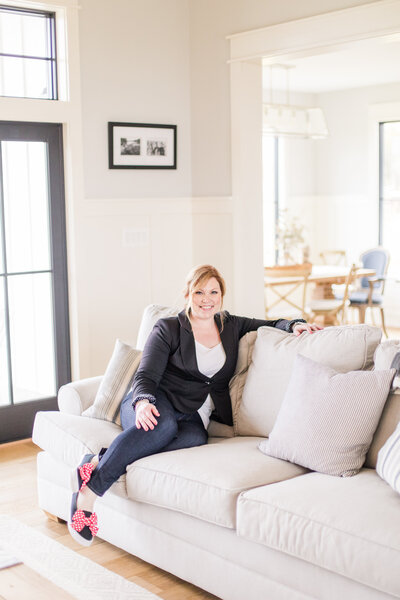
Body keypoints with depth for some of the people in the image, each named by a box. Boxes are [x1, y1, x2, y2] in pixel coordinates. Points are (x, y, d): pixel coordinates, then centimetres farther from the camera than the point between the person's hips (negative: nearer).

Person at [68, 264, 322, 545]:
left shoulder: (230, 326, 19)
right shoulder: (168, 329, 5)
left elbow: (271, 325, 29)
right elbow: (146, 376, -4)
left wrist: (293, 324, 6)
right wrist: (143, 402, -26)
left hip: (195, 416, 3)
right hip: (157, 405, -3)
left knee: (196, 439, -37)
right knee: (164, 426, -41)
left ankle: (100, 461, -38)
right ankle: (91, 489, -37)